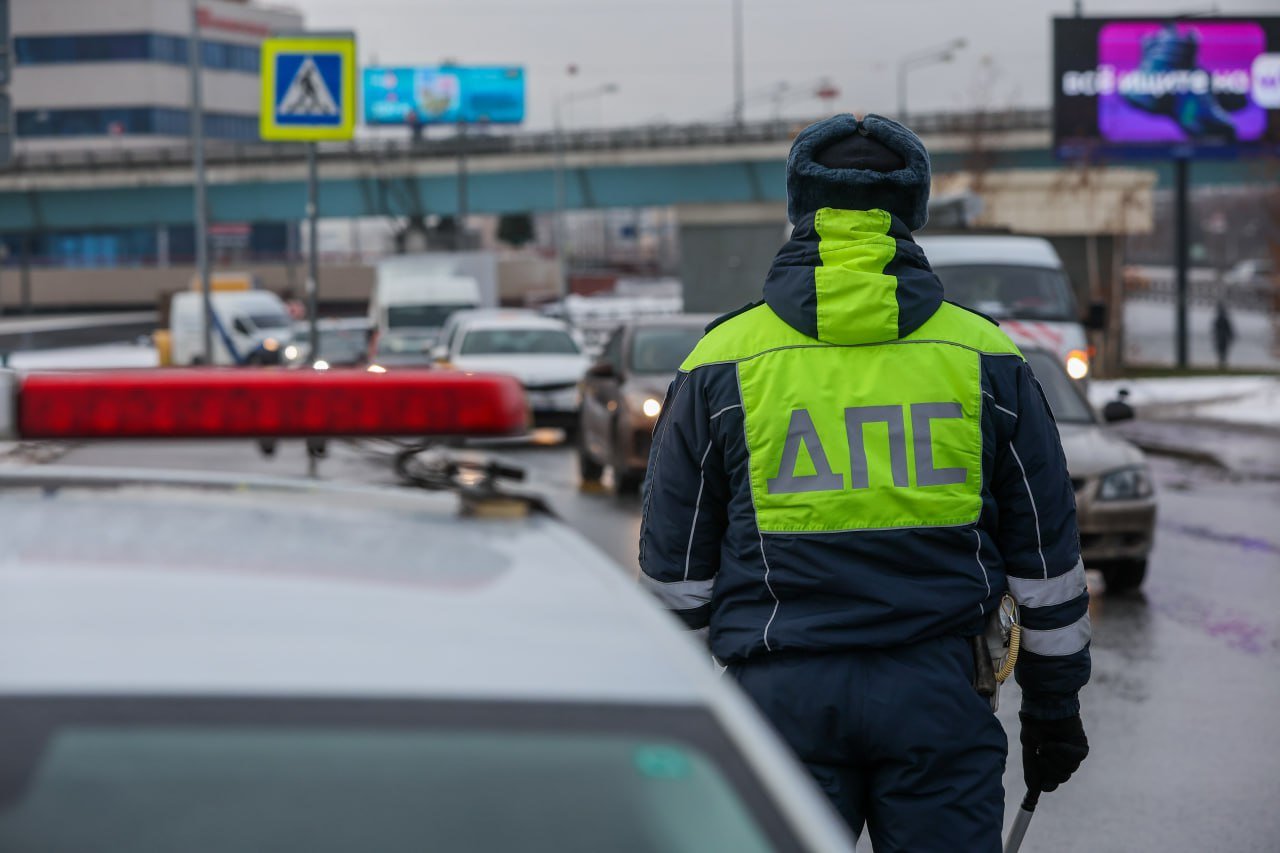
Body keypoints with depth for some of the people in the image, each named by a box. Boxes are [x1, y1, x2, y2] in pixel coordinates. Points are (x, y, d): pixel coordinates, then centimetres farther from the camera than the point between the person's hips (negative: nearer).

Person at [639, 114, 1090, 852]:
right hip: (937, 691, 0)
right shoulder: (985, 359, 4)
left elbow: (676, 569, 6)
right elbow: (1045, 559, 8)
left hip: (782, 693, 0)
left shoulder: (722, 363, 3)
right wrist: (1054, 704, 18)